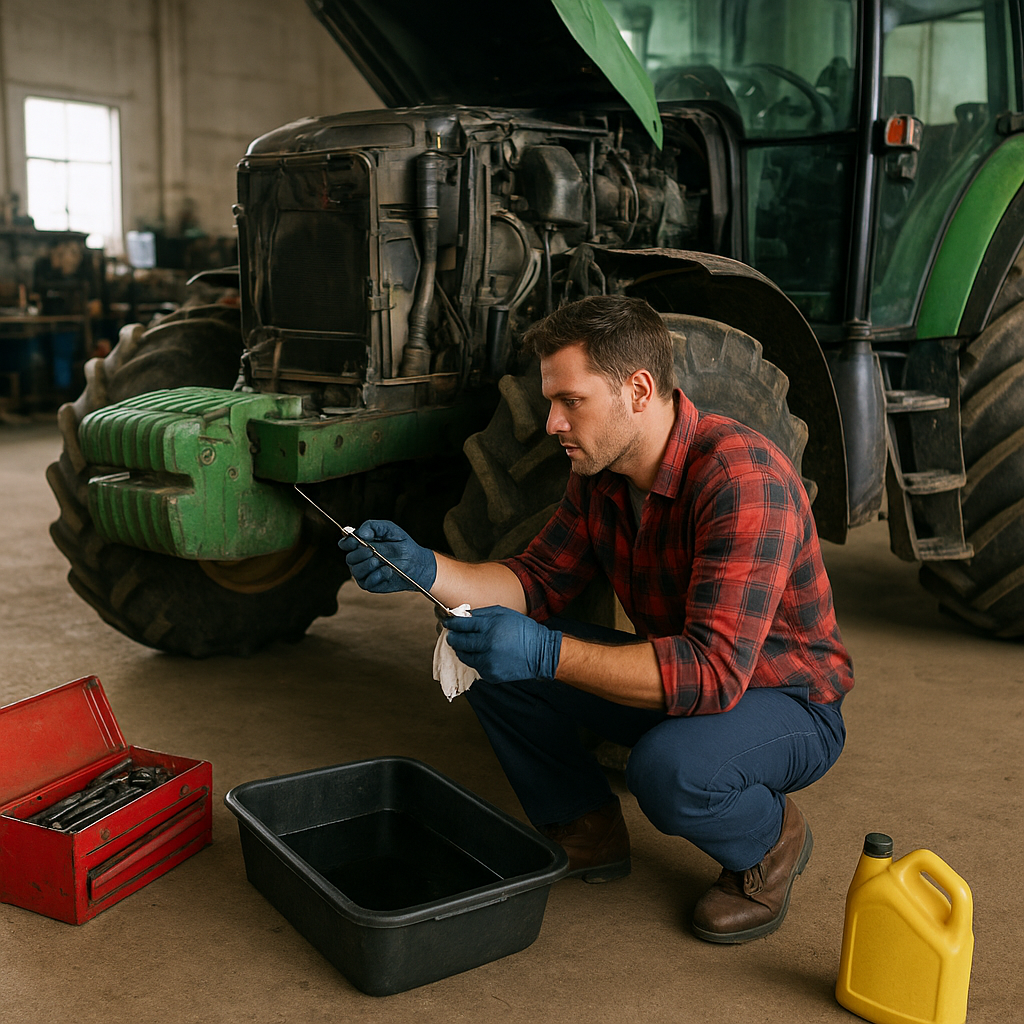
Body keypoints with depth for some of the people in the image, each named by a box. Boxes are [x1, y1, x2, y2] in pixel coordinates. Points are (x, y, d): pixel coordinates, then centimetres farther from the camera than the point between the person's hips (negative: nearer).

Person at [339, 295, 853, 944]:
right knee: (490, 659, -8)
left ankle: (770, 841, -2)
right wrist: (423, 568, -16)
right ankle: (586, 831, 10)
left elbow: (714, 670, -38)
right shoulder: (600, 472, -5)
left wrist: (547, 653, -44)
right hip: (673, 676, 7)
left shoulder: (742, 477, -31)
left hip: (789, 701, -7)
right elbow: (539, 583, 0)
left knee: (669, 768, -38)